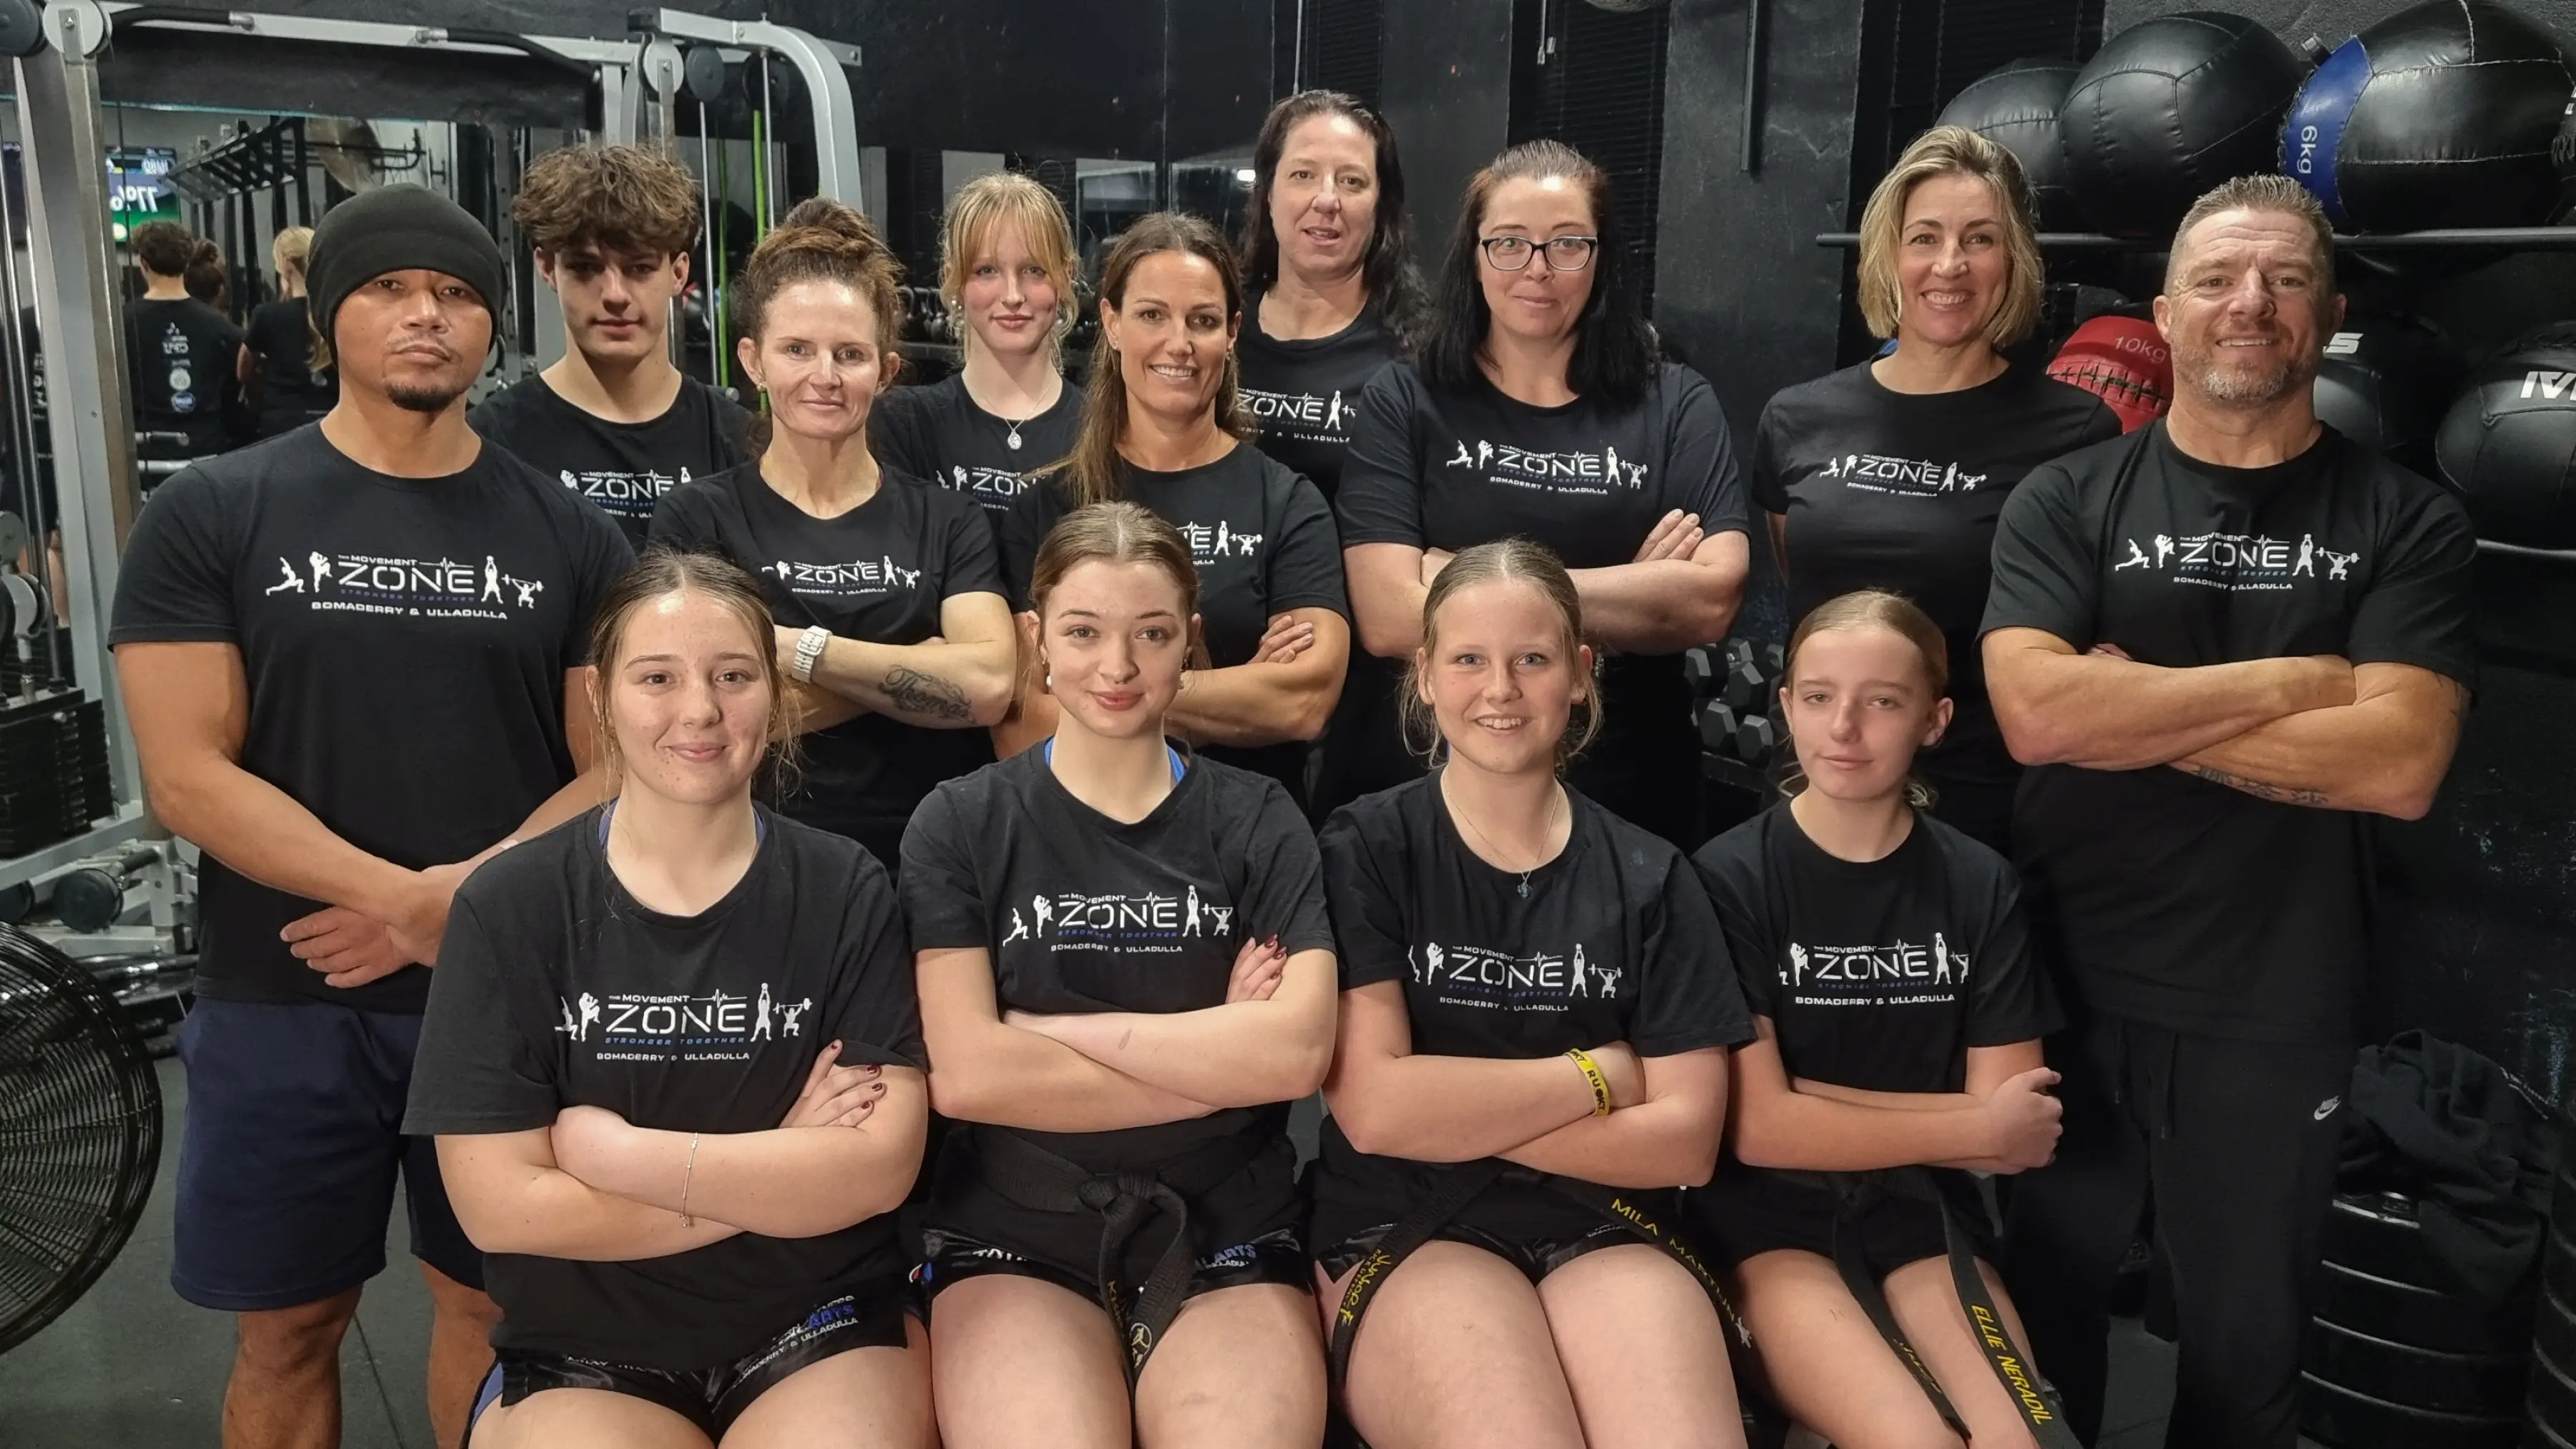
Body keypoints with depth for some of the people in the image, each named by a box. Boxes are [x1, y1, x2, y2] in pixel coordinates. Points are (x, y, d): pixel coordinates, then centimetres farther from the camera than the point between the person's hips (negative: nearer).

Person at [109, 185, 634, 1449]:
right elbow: (186, 777, -8)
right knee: (288, 1328, 13)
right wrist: (405, 899, -18)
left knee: (493, 1299, 14)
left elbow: (613, 771, 0)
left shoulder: (568, 535, 3)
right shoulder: (208, 517, -1)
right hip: (281, 1004, -1)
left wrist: (464, 896, -16)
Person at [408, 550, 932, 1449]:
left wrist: (621, 1154, -15)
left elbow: (881, 1164, -10)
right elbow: (500, 1205, -9)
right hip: (582, 1356, 0)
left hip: (821, 1332, 0)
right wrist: (782, 1172, -11)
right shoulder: (508, 906, -4)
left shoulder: (844, 893, -3)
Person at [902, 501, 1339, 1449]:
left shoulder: (1257, 822, 5)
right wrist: (1215, 1052, -8)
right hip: (1013, 1239, -1)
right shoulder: (961, 824, 2)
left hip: (1225, 1239, 1)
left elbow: (1297, 1051, -10)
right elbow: (964, 1074, -10)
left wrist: (1052, 1028, -9)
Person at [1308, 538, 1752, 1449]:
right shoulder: (1364, 851, 0)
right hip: (1404, 1233, -2)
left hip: (1602, 1230, 2)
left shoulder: (1649, 878, 7)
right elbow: (1374, 1108, -10)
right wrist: (1595, 1074, -4)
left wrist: (1453, 1108, -9)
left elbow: (1686, 1138, 0)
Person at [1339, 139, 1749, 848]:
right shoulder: (1402, 403, -3)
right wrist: (1633, 600, -12)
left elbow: (1712, 599, -13)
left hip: (1627, 800, 1)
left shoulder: (1675, 406, 1)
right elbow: (1390, 620, -15)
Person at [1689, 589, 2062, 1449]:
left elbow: (2015, 1130, -2)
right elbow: (1759, 1129, -11)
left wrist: (1803, 1096, -10)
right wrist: (1976, 1129, -4)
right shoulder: (1729, 878, -8)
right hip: (1767, 1215, -3)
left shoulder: (1982, 887, 2)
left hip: (1921, 1208, 3)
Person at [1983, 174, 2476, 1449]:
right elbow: (2034, 713, -17)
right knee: (2037, 1317, 17)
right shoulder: (2066, 502, -1)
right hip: (2065, 988, 0)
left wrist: (2132, 711, -15)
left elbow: (2398, 764, -15)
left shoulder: (2406, 523, -1)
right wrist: (2296, 679, -14)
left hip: (2274, 1015, 0)